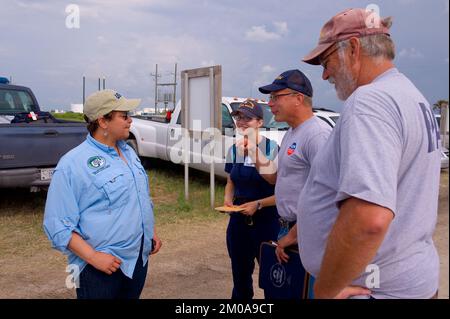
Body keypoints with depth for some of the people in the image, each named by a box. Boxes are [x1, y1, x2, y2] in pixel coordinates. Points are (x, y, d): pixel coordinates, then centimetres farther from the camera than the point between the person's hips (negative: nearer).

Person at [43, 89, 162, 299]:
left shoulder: (128, 152, 8)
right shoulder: (73, 164, -16)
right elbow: (58, 225, -17)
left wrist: (151, 233, 14)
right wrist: (93, 257, -23)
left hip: (140, 259, 7)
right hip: (100, 269, -7)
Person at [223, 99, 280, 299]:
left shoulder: (272, 149, -14)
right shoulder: (234, 149, 4)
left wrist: (258, 204, -22)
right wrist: (227, 199, -3)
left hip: (266, 222, -5)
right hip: (238, 222, 6)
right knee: (240, 274, 19)